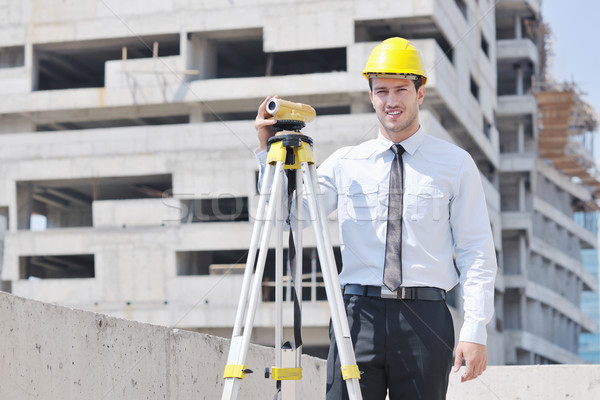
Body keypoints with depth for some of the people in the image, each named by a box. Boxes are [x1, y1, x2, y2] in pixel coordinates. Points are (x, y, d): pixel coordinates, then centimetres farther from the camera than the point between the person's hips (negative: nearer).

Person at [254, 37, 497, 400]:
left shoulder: (455, 164, 8)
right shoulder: (346, 163, 13)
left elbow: (476, 254, 4)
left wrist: (475, 331, -5)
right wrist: (269, 149, -4)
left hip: (424, 319, -1)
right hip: (358, 315, 1)